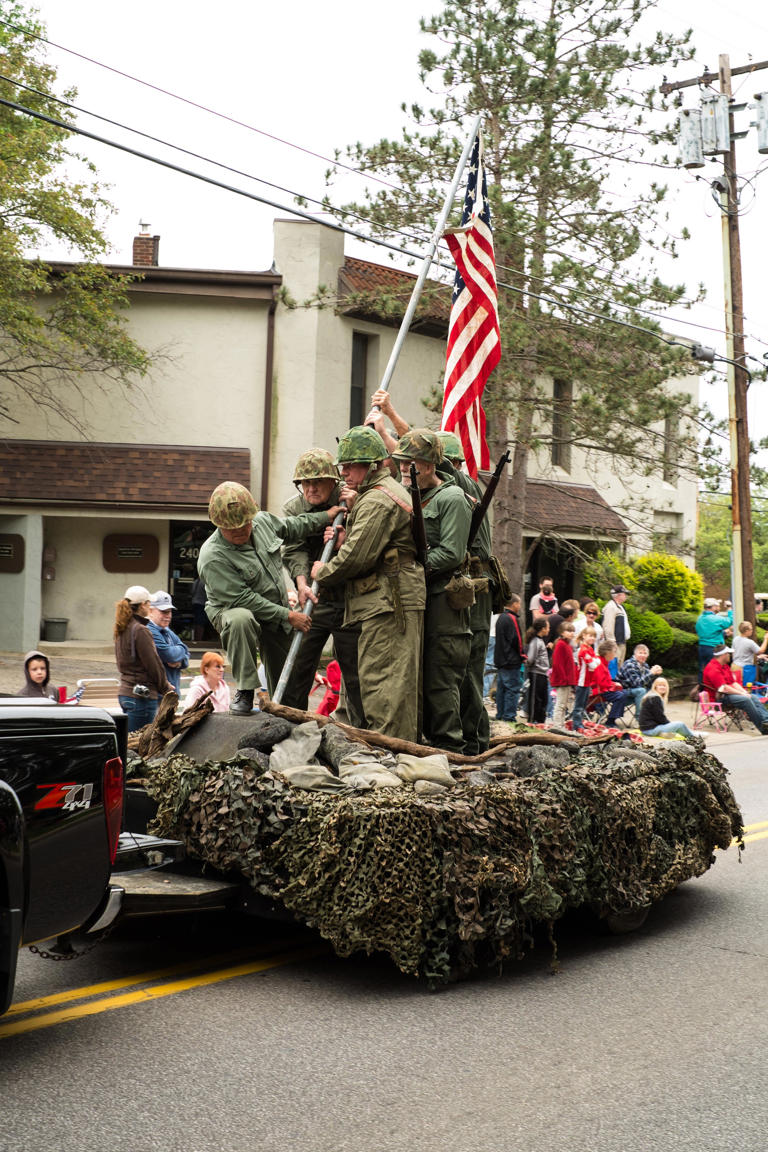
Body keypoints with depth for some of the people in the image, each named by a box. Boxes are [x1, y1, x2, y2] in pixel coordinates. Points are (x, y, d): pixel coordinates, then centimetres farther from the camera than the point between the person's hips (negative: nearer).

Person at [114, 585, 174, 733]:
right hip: (142, 696, -9)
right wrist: (165, 688, 3)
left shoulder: (121, 630, 11)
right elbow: (153, 664, -13)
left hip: (124, 691, 9)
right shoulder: (140, 630, -15)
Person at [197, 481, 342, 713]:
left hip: (279, 613, 6)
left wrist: (327, 516, 19)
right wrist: (288, 616, -26)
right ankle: (245, 691, -29)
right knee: (240, 620, -41)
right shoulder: (212, 558, -27)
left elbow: (292, 527, 17)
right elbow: (243, 600, -28)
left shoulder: (262, 520, -7)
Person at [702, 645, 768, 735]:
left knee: (753, 698, -9)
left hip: (728, 693, 10)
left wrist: (744, 692, -2)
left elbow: (734, 683, 17)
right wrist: (741, 693, -17)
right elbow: (724, 688, -22)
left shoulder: (725, 666, 18)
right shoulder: (713, 669, -16)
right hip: (719, 698, -10)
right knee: (745, 700, -27)